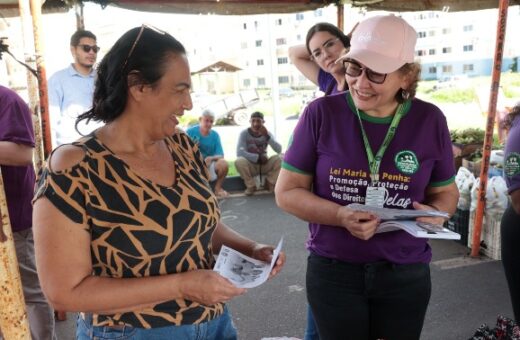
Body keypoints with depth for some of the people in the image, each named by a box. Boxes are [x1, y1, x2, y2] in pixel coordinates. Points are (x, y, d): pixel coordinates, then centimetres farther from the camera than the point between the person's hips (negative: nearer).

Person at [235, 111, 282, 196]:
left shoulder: (267, 133, -4)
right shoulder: (244, 133, -12)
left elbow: (279, 150, -18)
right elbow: (239, 153, -25)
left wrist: (267, 136, -29)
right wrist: (258, 158, -24)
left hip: (264, 165, 2)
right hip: (250, 166, -2)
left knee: (279, 158, -24)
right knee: (239, 161, -33)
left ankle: (270, 184, -4)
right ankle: (251, 186, -10)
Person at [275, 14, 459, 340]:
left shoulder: (430, 120, -5)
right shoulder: (321, 114, -11)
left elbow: (446, 192, 8)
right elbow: (287, 191, -7)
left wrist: (434, 213, -15)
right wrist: (340, 215, -23)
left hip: (406, 274, 2)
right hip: (333, 270, -1)